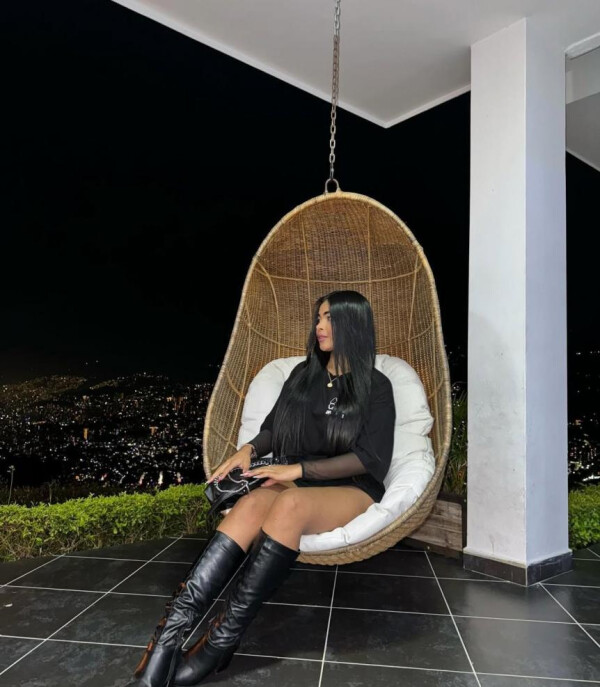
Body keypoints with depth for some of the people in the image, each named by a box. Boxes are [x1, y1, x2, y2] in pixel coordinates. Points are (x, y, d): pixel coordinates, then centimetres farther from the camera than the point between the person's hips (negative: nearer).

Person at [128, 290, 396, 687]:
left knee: (289, 504, -37)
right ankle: (170, 635, -39)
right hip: (297, 484, 4)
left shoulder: (377, 387, -1)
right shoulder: (304, 374, 13)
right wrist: (250, 449, -8)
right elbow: (275, 427, 15)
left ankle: (221, 642, -34)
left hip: (351, 491, -3)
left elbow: (372, 459, -9)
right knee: (251, 506, -31)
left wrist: (299, 469, -18)